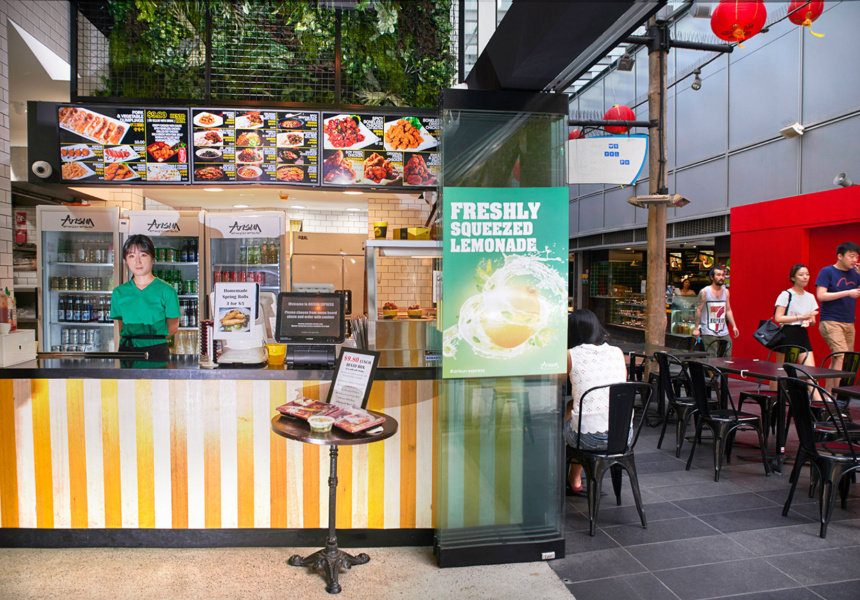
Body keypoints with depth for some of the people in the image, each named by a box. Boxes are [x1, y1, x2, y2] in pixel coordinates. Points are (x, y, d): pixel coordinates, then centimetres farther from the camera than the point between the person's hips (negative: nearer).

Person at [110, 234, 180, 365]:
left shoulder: (166, 291, 0)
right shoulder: (119, 292, 11)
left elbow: (173, 326, 3)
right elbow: (120, 328, 15)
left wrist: (152, 338, -7)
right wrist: (130, 339, -2)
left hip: (156, 350, -2)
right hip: (126, 350, 3)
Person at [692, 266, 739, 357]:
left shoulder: (726, 292, 11)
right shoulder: (704, 292, -4)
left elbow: (728, 310, 16)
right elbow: (698, 310, -4)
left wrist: (734, 326, 8)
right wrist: (696, 328, -8)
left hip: (724, 332, 5)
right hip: (708, 332, -5)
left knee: (727, 356, 2)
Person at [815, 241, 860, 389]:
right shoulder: (827, 271, -4)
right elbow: (821, 295, -12)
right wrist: (847, 292, -16)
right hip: (830, 322, -6)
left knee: (837, 360, 8)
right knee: (843, 357, -18)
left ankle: (827, 395, 16)